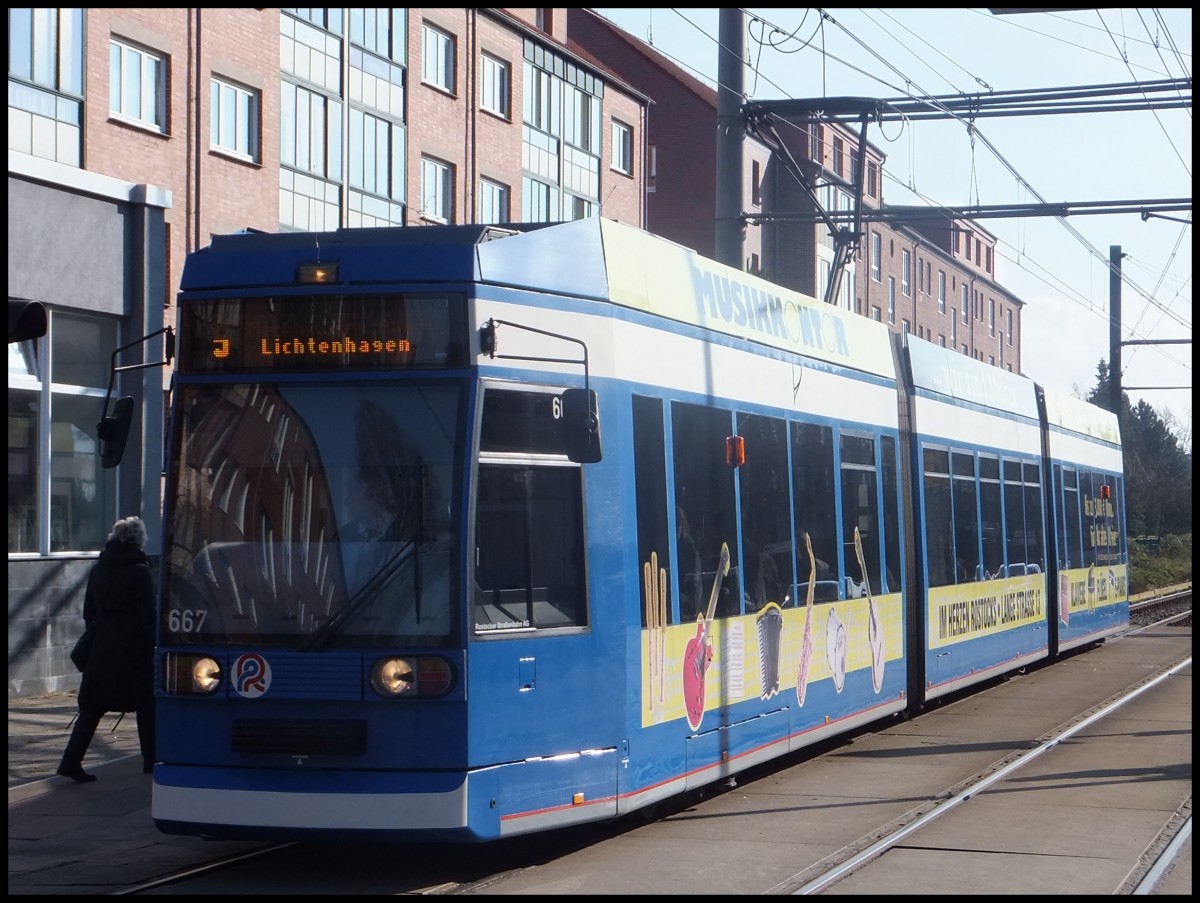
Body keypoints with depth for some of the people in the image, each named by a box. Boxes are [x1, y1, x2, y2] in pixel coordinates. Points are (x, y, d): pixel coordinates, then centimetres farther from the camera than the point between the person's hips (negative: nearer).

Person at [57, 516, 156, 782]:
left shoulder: (98, 570, 7)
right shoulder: (140, 571, -9)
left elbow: (88, 612, 12)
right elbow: (148, 614, -11)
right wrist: (153, 646, -5)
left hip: (102, 649, 5)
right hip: (134, 649, -5)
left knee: (93, 705, 6)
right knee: (146, 703, 10)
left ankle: (71, 760, -5)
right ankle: (151, 760, 16)